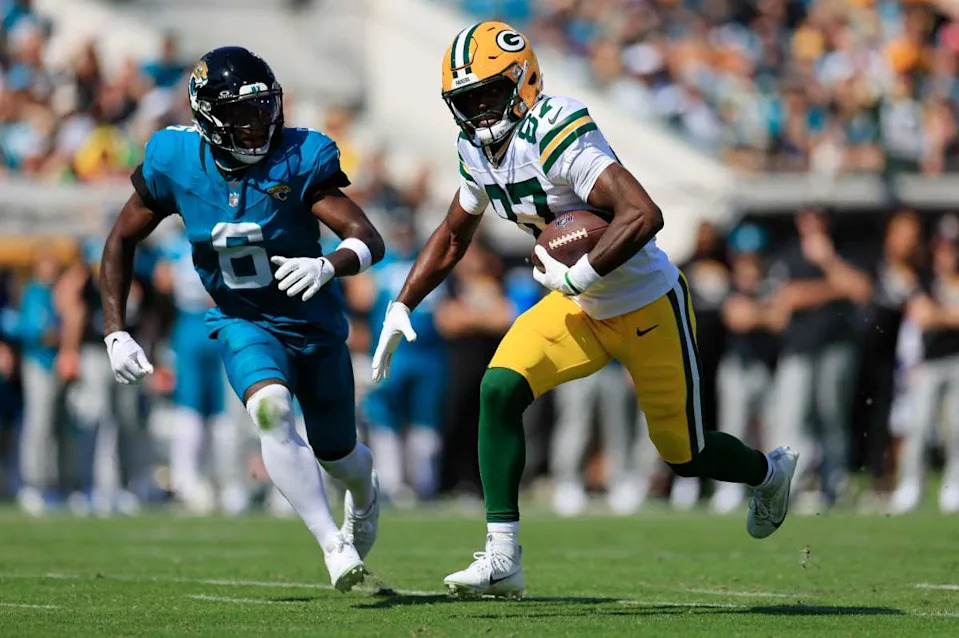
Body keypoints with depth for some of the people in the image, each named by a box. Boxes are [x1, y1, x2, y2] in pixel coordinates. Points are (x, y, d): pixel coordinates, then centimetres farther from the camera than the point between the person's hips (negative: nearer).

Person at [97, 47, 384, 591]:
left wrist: (328, 266, -53)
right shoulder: (175, 162, -15)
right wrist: (115, 331, -5)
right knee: (272, 409, -32)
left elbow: (369, 239, -31)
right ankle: (334, 545, -27)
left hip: (315, 322, 0)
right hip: (243, 325, 0)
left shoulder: (300, 159, -23)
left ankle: (364, 489, 55)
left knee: (337, 454, 15)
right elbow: (123, 240, 0)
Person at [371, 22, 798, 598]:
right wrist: (402, 308, 8)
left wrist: (576, 277, -33)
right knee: (500, 389, -17)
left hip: (647, 307, -7)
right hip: (579, 309, 7)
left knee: (686, 454, 9)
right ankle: (502, 560, -14)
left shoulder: (555, 137, -30)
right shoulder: (478, 151, -3)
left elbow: (643, 215, -39)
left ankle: (770, 471, 44)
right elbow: (453, 238, 15)